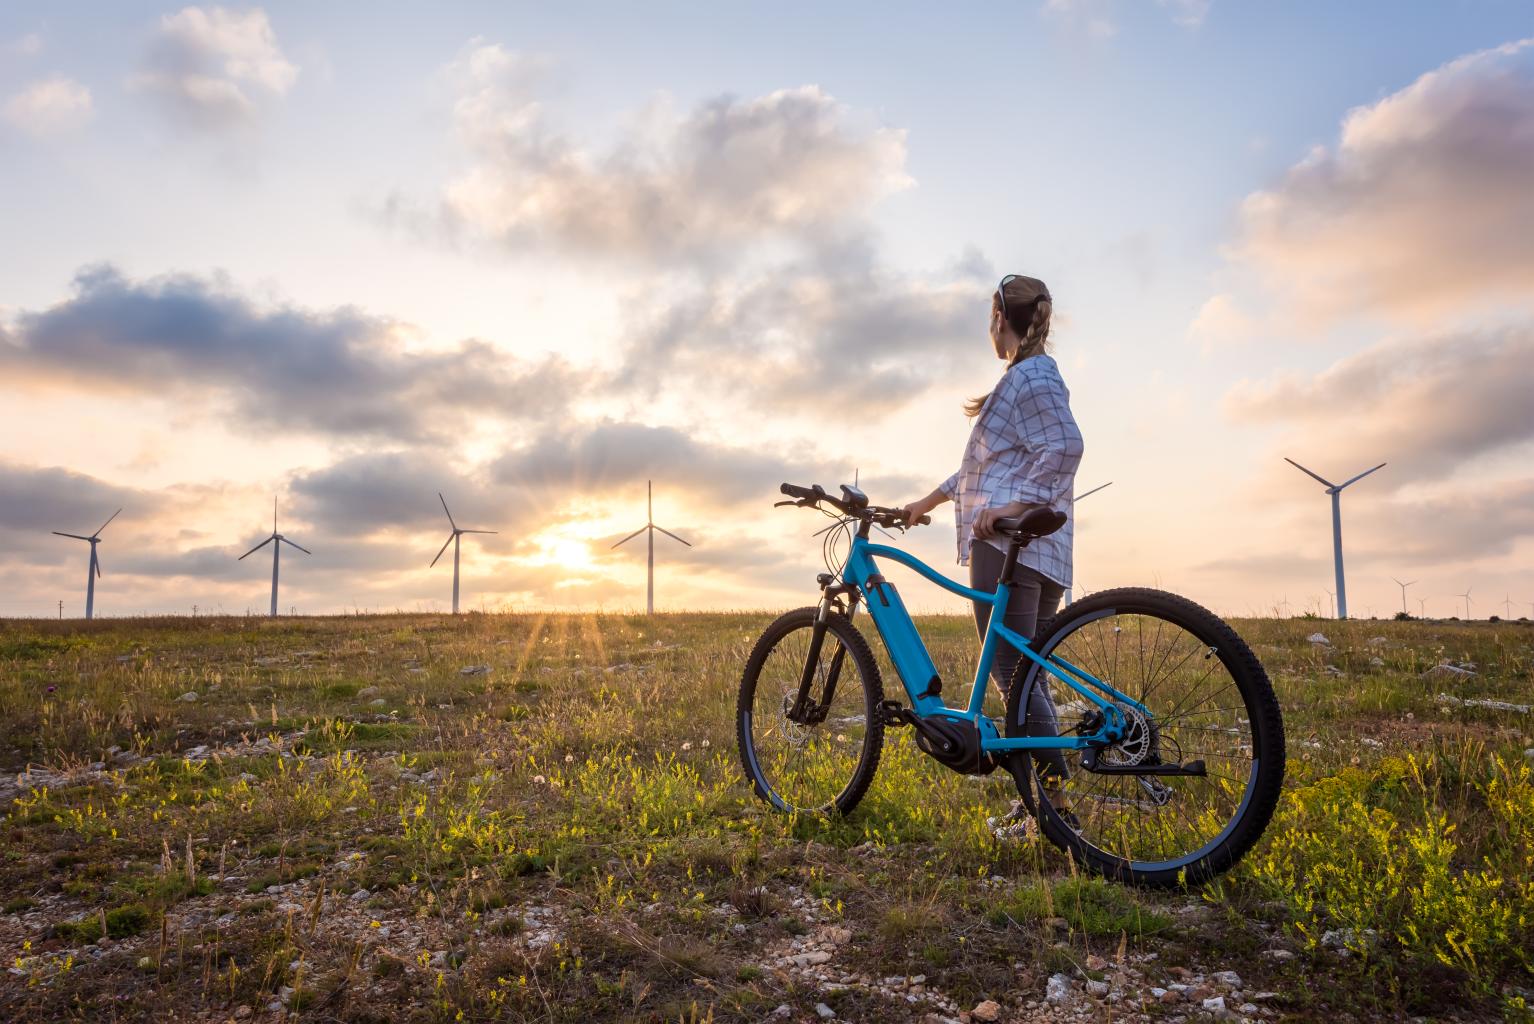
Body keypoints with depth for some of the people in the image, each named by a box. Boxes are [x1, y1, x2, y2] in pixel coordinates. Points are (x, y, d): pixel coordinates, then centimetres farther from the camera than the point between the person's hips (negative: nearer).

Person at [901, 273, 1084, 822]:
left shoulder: (1031, 376, -6)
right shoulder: (1034, 376, 26)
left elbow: (1065, 445, -23)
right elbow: (993, 463, 31)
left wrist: (1014, 504, -26)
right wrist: (930, 500, 31)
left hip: (1009, 541, -10)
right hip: (1040, 550, 10)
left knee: (1012, 671, -11)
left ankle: (1056, 799, -11)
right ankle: (1045, 797, 16)